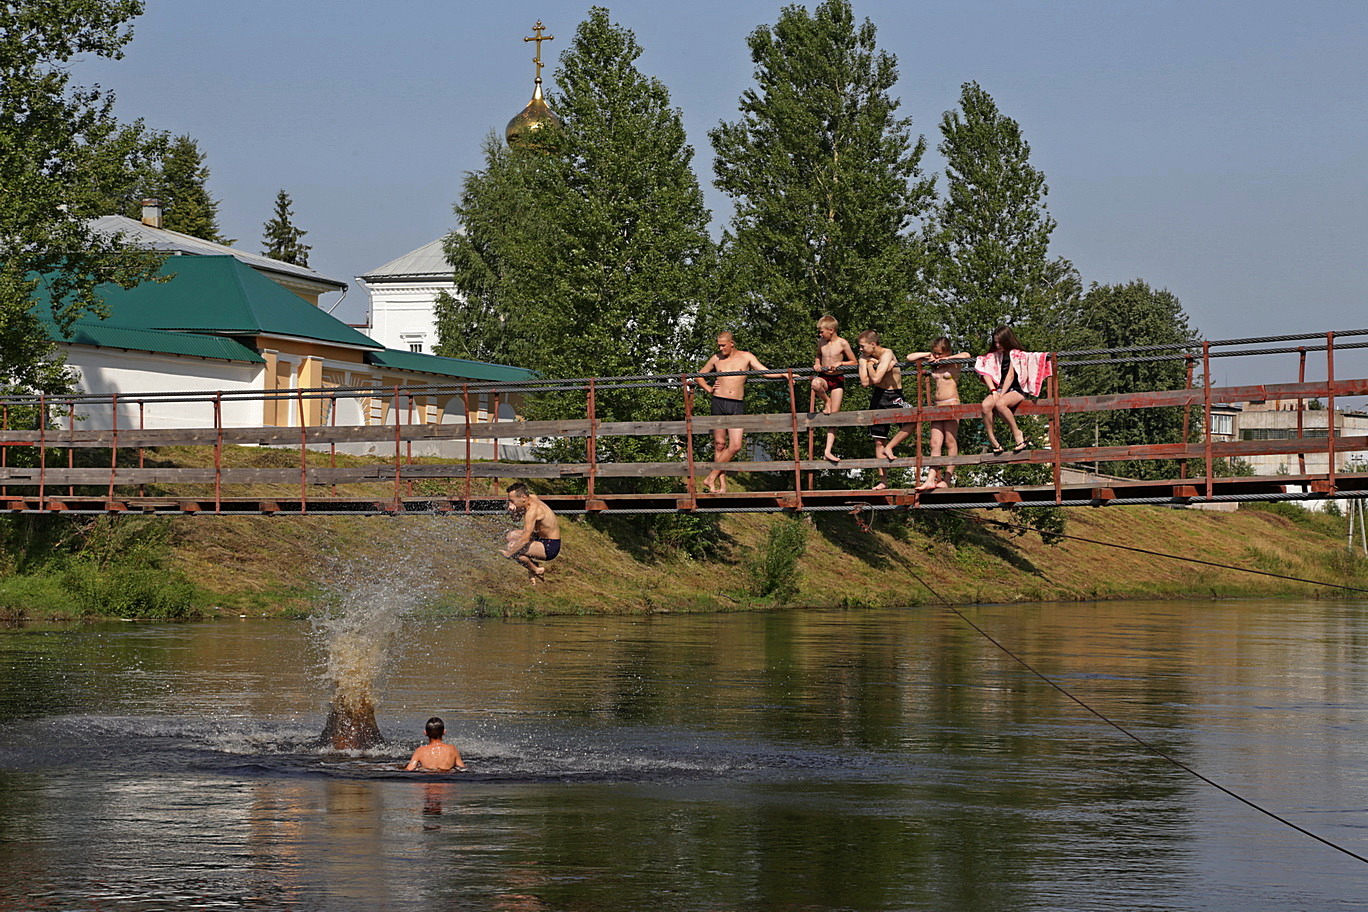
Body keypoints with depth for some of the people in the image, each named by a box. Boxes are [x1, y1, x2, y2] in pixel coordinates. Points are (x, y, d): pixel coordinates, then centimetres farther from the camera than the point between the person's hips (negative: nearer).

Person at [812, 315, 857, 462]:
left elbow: (854, 362, -1)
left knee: (834, 415, -4)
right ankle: (826, 402, -5)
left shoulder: (842, 344, -7)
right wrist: (817, 364, 2)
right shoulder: (821, 342, 4)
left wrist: (840, 363, -16)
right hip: (823, 377, 2)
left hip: (837, 379, -2)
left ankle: (828, 451, -5)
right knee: (815, 384, -38)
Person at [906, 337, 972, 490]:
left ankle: (947, 479, -5)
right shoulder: (932, 363, 13)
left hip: (951, 404, -6)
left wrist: (947, 358, -11)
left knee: (950, 442, -5)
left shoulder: (954, 362, 0)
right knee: (935, 444, -2)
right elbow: (910, 357, 16)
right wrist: (929, 355, 6)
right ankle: (931, 479, -10)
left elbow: (966, 355, -21)